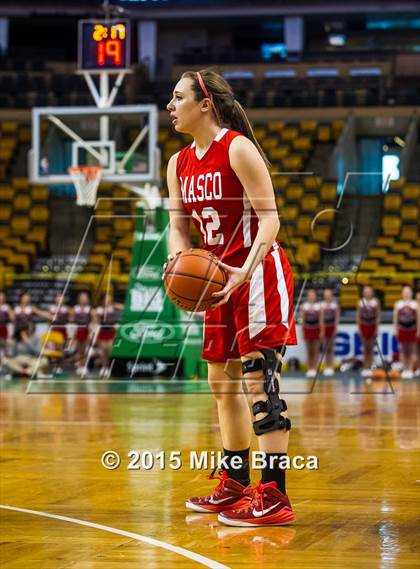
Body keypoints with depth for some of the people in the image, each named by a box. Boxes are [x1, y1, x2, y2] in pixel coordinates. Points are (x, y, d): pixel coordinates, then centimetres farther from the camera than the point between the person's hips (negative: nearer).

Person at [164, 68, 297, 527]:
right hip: (220, 277, 9)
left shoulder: (238, 149, -15)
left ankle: (273, 498, -13)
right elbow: (178, 228, 10)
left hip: (258, 274, -9)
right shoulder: (179, 164, 9)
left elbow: (270, 218, -19)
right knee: (221, 380, 14)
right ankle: (234, 485, 28)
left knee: (259, 378, -13)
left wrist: (245, 272, -31)